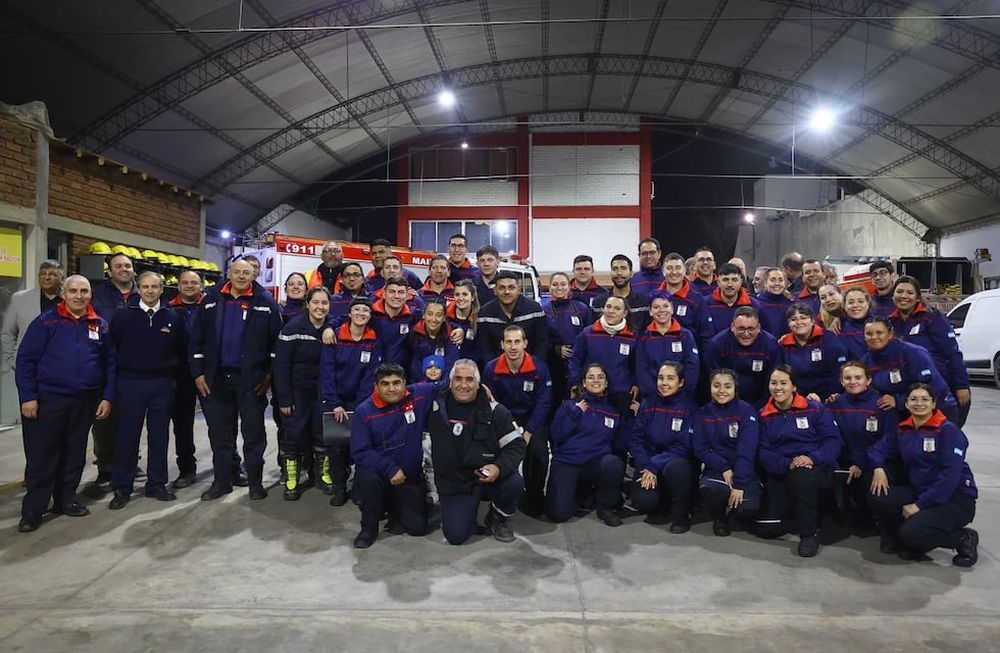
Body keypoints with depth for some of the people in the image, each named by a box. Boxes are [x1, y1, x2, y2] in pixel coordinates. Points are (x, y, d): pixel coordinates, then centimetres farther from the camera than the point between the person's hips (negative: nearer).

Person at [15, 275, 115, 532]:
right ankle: (32, 511, 11)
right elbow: (25, 360, -5)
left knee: (74, 454, 13)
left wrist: (107, 397, 2)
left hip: (85, 401, 3)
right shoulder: (45, 322, -4)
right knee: (42, 456, 0)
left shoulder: (100, 325, 6)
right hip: (48, 398, -3)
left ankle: (66, 500, 27)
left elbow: (110, 363, 8)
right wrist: (27, 396, -11)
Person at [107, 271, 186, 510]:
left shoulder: (173, 317, 4)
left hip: (163, 385, 2)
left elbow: (181, 351, 11)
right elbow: (111, 347, 3)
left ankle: (157, 484, 19)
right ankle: (121, 488, 12)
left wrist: (170, 374, 6)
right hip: (131, 383, -2)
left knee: (159, 436, 8)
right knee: (127, 436, 2)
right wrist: (118, 376, 3)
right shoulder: (123, 315, -1)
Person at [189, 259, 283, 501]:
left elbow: (276, 340, -3)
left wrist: (269, 374, -6)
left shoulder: (265, 301, -3)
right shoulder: (212, 299, 5)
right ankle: (222, 481, 25)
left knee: (254, 433, 6)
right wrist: (198, 372, 1)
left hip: (251, 379, -3)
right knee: (219, 434, 12)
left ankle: (255, 482, 18)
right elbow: (196, 338, 6)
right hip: (216, 379, 3)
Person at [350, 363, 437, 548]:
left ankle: (390, 505, 28)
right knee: (367, 477, -36)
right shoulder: (364, 411, -11)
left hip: (409, 477, 2)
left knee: (418, 527, -6)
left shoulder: (419, 395, -7)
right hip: (377, 472, -2)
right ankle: (369, 527, -7)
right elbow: (360, 452, -16)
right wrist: (390, 469, -25)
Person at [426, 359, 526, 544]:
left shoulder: (495, 411, -7)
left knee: (514, 483, -31)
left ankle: (499, 518, 3)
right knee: (455, 536, -17)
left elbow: (517, 445, -5)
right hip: (453, 482, 0)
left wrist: (499, 467, -24)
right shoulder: (436, 406, -3)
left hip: (490, 477, 0)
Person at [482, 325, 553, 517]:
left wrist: (527, 433, -17)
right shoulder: (491, 369, -7)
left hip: (533, 421, 0)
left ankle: (534, 498, -1)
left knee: (538, 452, -27)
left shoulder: (539, 368, -9)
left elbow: (543, 404, -9)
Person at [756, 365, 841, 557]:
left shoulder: (814, 409, 3)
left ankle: (809, 533, -18)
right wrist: (787, 464, -21)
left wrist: (813, 458, -25)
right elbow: (763, 450, -1)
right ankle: (797, 514, 22)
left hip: (816, 469, -2)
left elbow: (832, 440, -5)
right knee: (766, 529, -12)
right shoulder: (764, 415, 7)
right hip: (780, 474, 2)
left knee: (802, 475, -40)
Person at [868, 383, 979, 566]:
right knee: (879, 498, -20)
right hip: (917, 489, 6)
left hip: (956, 497, -5)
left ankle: (964, 539, 3)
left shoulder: (948, 430, -12)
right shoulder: (902, 430, 6)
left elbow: (951, 474, -19)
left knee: (912, 533, -26)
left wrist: (920, 505, -21)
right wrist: (878, 468, -17)